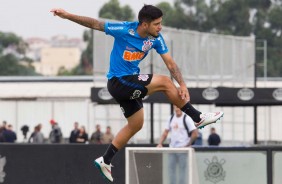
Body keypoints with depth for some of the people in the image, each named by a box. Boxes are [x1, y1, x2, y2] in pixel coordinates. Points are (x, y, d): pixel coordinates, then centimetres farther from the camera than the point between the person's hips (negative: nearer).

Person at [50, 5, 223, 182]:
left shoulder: (156, 38, -5)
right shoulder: (124, 30, -21)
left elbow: (170, 63, -6)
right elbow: (95, 24, -15)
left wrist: (182, 84, -20)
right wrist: (67, 15, -19)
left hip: (130, 83, 8)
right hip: (118, 81, -8)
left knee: (136, 125, 15)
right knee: (164, 82, -18)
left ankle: (105, 161, 25)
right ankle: (199, 118, -9)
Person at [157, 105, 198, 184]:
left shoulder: (187, 119, -7)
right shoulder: (171, 118, 10)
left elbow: (195, 133, -10)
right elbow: (165, 132, 14)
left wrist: (188, 145, -9)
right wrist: (160, 144, 2)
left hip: (183, 149, -6)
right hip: (172, 148, 6)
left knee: (182, 170, -3)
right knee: (171, 169, 7)